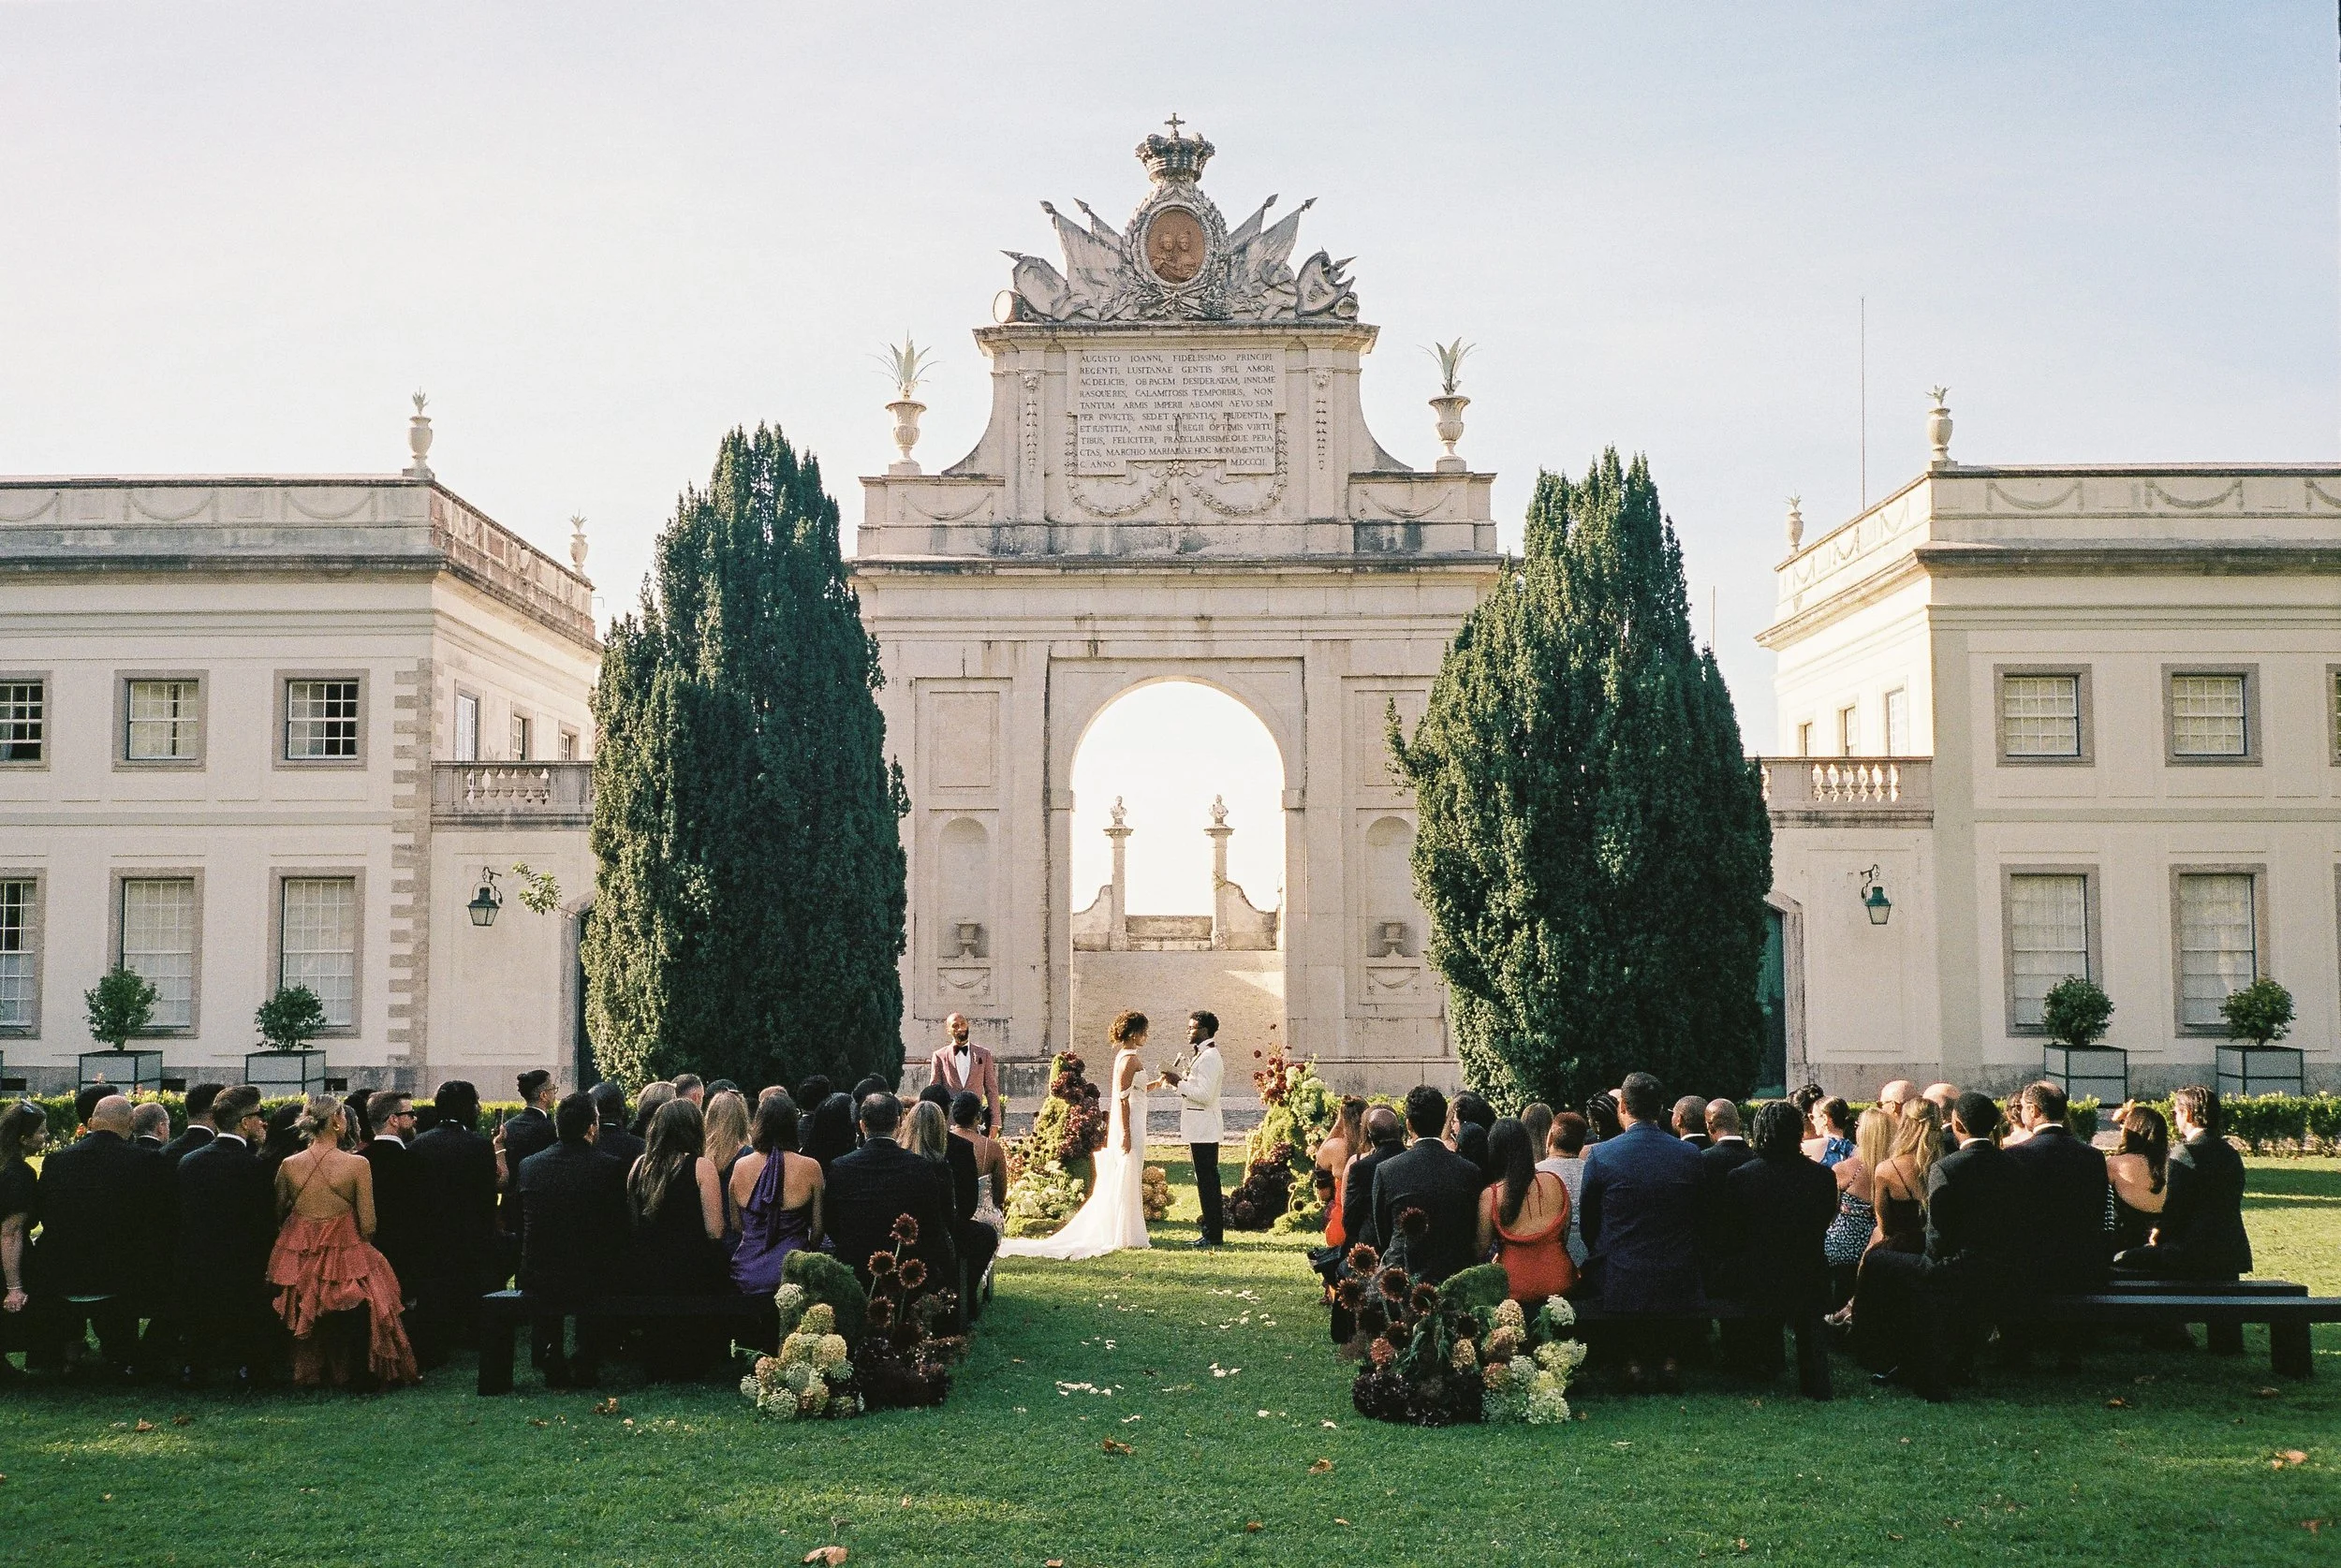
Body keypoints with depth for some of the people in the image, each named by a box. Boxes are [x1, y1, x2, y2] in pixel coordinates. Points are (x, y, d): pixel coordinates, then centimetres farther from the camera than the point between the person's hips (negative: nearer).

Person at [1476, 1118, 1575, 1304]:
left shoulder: (1490, 1196, -11)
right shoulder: (1555, 1182, -2)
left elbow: (1481, 1250, -3)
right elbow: (1565, 1237, 9)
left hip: (1516, 1286, -3)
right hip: (1558, 1281, 3)